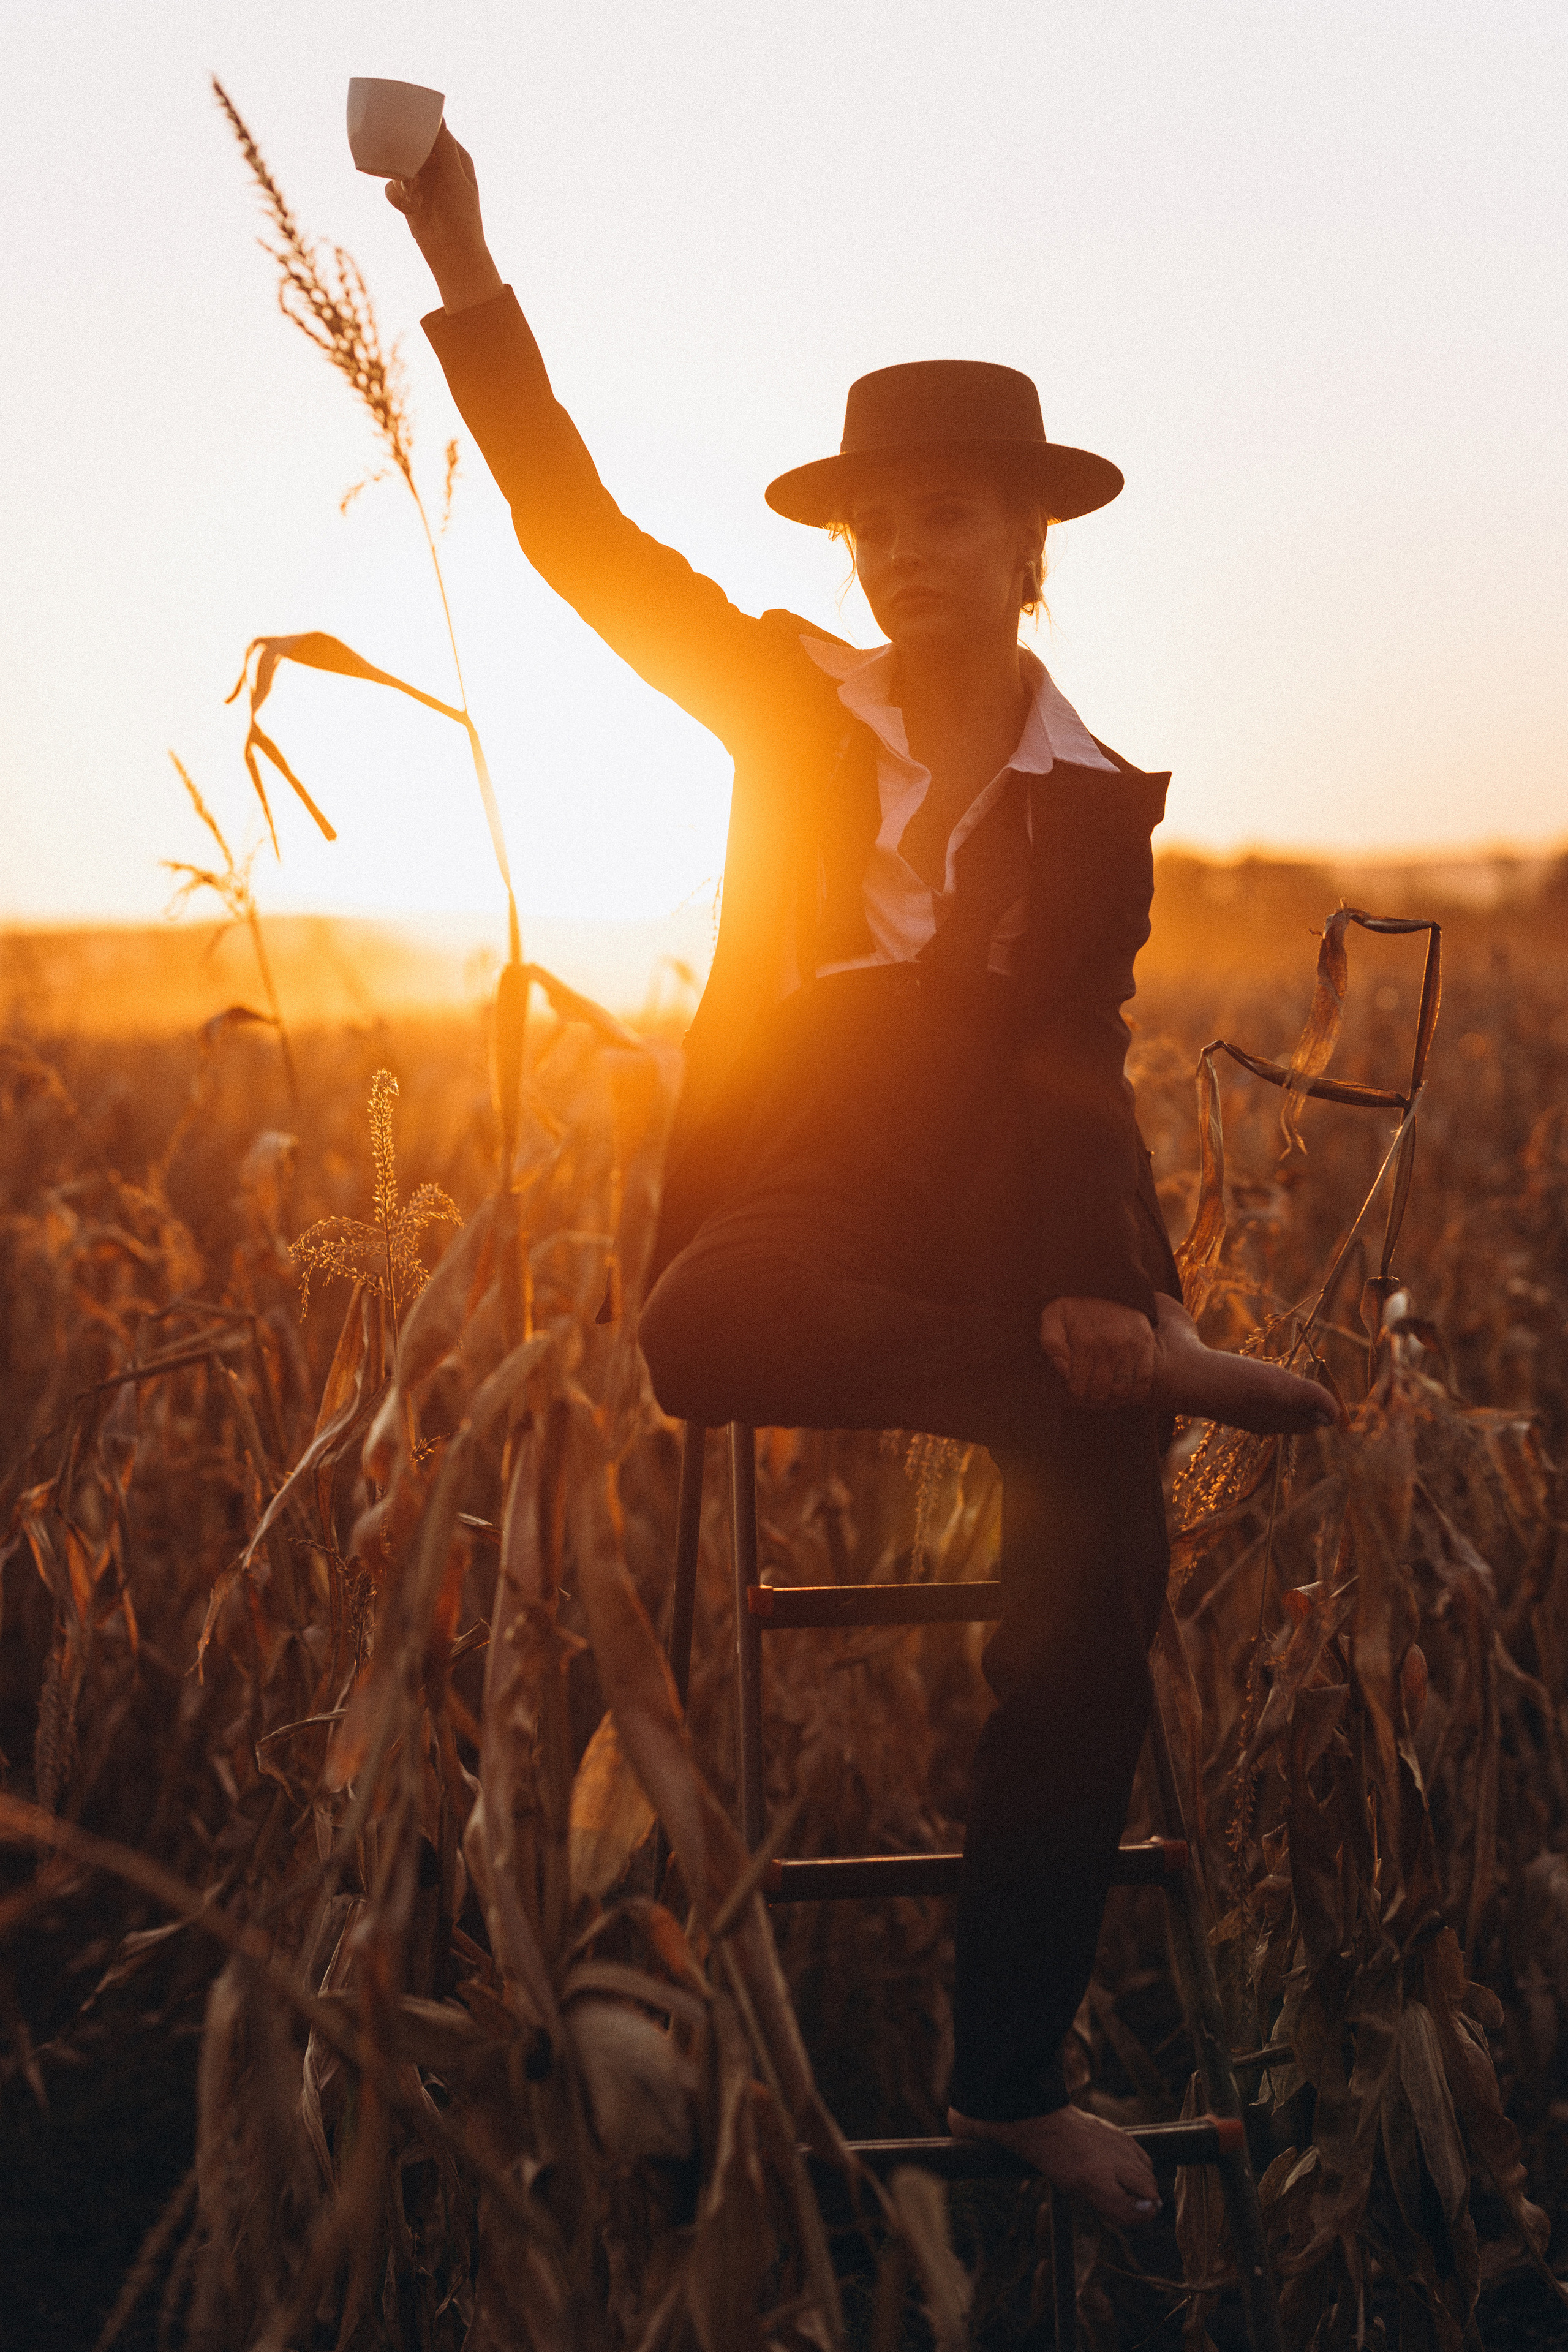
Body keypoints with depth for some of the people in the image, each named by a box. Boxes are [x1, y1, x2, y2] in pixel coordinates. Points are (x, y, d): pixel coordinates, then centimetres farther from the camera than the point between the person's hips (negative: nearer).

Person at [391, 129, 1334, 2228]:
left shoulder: (1096, 803, 4)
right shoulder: (794, 705, 6)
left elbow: (1069, 1073, -2)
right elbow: (590, 542, -2)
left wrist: (1093, 1286, -19)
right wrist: (469, 281, -11)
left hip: (999, 1212, 0)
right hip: (792, 1218, 0)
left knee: (1097, 1594, -16)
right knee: (695, 1337, -36)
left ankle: (1013, 2073, 0)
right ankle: (1137, 1372, -25)